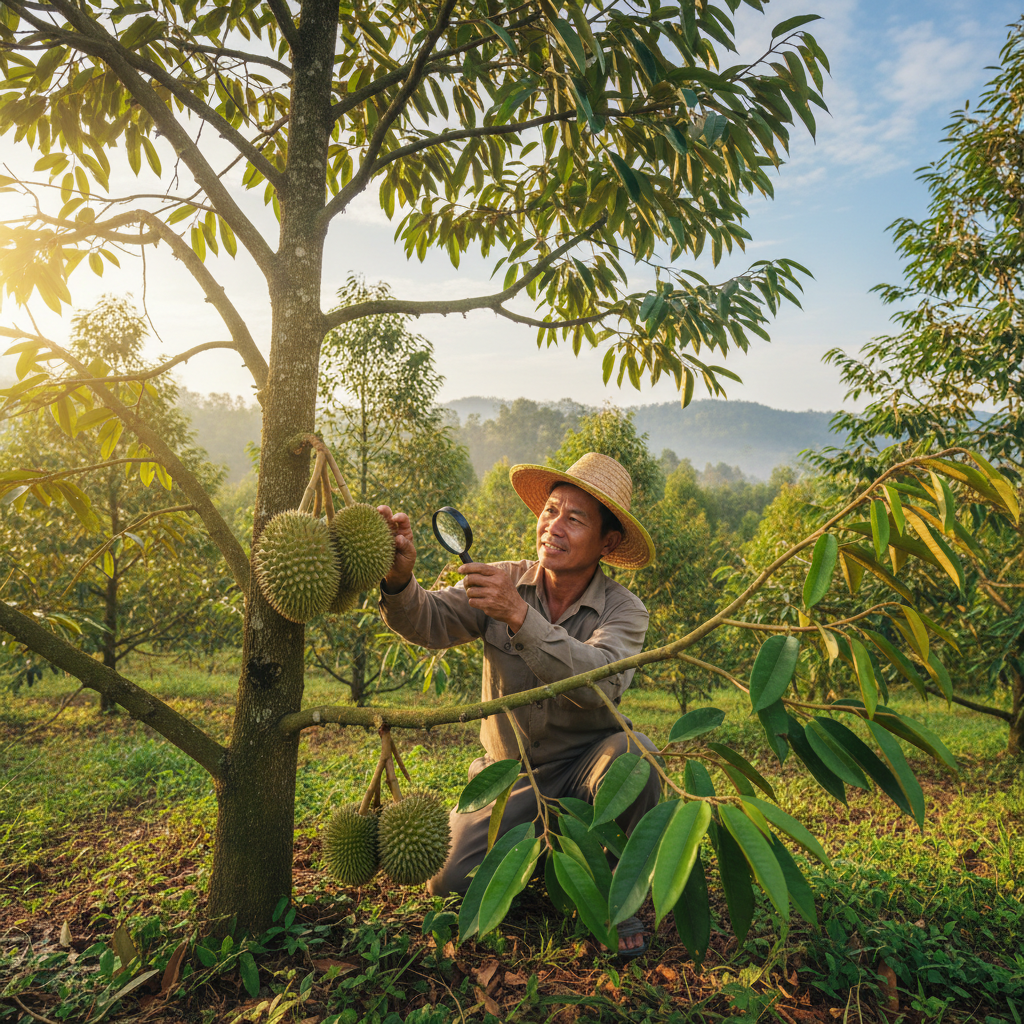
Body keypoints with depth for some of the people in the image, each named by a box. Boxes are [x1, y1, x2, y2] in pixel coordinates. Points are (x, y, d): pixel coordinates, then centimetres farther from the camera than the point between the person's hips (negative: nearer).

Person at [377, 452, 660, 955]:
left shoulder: (623, 610, -14)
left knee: (634, 753, -33)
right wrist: (399, 579, -43)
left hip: (585, 764, -1)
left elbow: (601, 682, -33)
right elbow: (428, 623, -21)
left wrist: (520, 616, -43)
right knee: (446, 878, -15)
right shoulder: (501, 583, -7)